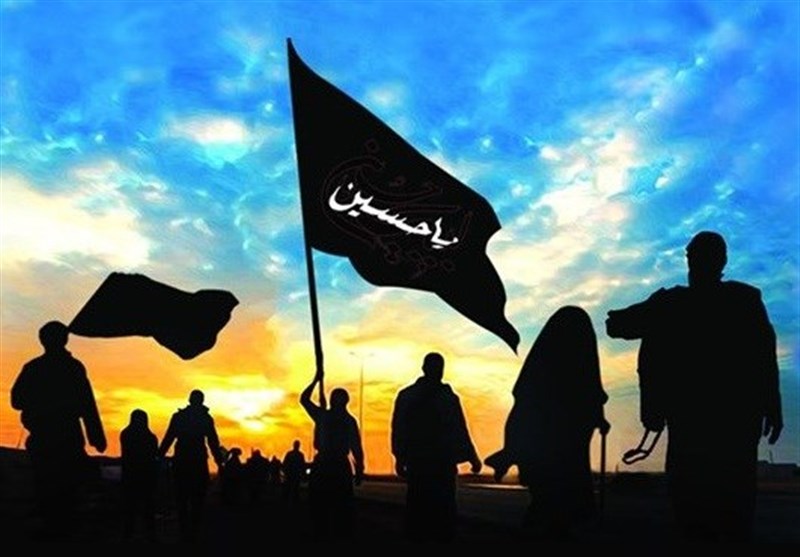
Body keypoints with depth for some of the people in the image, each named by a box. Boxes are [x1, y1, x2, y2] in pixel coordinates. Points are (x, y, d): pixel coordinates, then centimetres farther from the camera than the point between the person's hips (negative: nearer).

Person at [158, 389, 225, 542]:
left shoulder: (178, 416, 4)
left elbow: (168, 438, 1)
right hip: (199, 461, -1)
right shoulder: (206, 418, 1)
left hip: (181, 461, 1)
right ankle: (193, 532, -1)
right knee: (197, 499, 7)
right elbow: (213, 442, -2)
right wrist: (220, 462, 0)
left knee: (181, 498, 9)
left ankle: (184, 532, 4)